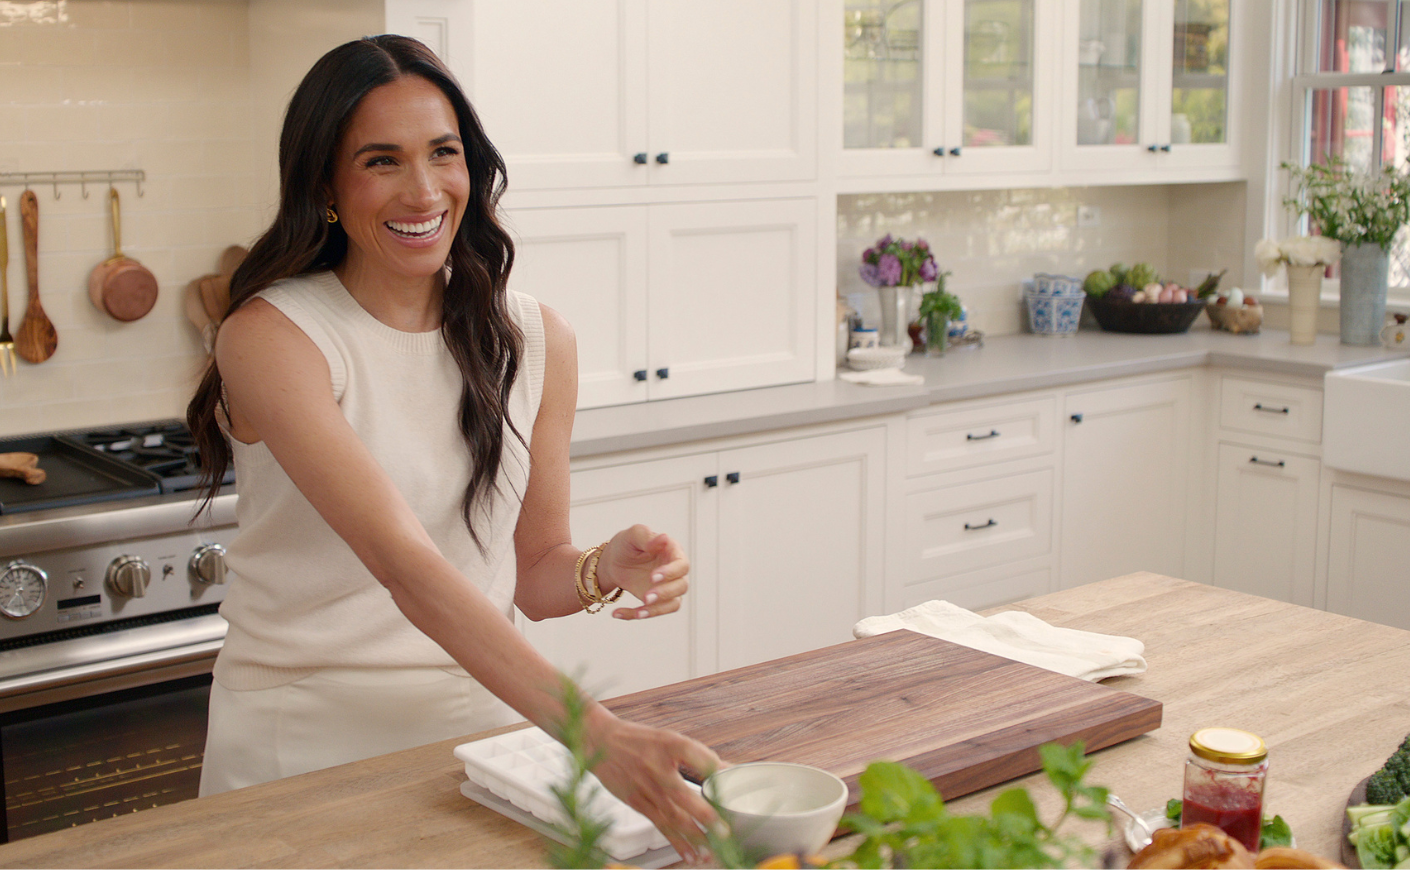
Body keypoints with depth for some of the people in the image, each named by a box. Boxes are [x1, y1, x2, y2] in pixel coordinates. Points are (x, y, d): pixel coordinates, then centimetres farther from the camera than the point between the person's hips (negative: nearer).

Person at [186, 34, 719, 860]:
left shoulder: (538, 341, 1)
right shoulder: (271, 336, -13)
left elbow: (535, 573, 9)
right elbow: (404, 561, -25)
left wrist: (605, 569, -14)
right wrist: (598, 737, -34)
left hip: (482, 719, 3)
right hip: (308, 736, -3)